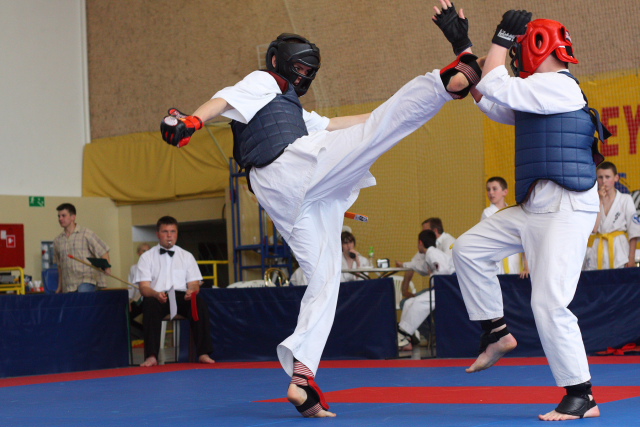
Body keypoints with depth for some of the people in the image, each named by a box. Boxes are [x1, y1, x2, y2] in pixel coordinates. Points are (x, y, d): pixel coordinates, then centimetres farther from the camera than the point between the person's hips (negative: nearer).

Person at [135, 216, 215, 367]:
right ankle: (151, 356, -39)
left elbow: (194, 284, 10)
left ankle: (203, 353, -31)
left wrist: (192, 291, -17)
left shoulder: (187, 256, 17)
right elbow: (144, 287, -1)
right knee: (150, 304, -37)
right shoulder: (147, 257, 10)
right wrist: (157, 294, -25)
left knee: (200, 303, -31)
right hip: (158, 297, -2)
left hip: (182, 298, 2)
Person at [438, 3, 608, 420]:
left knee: (549, 303, -14)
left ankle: (582, 397, -5)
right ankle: (497, 334, 19)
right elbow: (486, 98, 24)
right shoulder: (536, 96, 17)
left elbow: (493, 87, -20)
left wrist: (502, 38, -6)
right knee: (469, 249, 13)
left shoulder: (559, 85, -13)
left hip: (566, 209, -10)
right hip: (533, 209, 10)